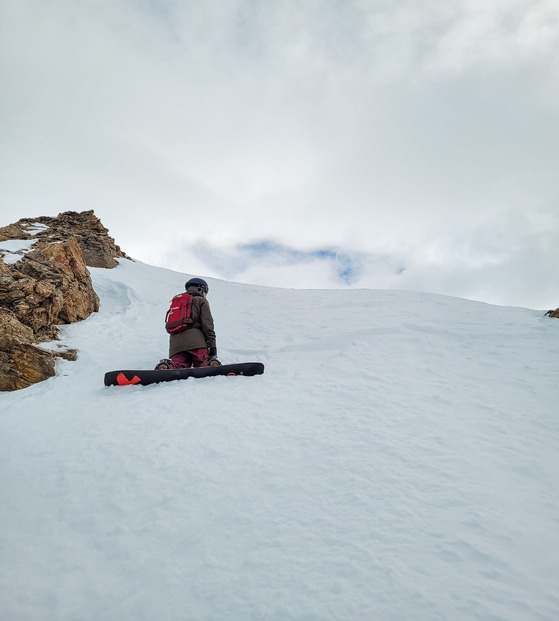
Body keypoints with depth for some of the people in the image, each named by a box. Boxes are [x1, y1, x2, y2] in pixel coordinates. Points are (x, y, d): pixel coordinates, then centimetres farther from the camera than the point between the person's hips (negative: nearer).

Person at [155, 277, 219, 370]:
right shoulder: (201, 301, 16)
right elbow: (207, 325, 3)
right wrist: (212, 346, -3)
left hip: (175, 343, 5)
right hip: (195, 342, -5)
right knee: (204, 365, -17)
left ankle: (166, 367, -39)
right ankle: (212, 364, -49)